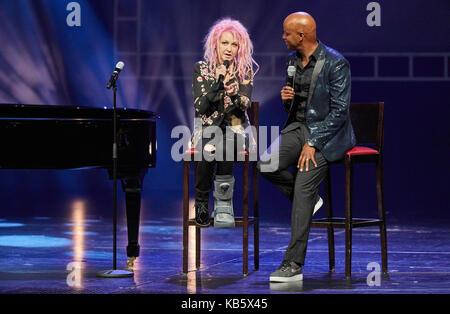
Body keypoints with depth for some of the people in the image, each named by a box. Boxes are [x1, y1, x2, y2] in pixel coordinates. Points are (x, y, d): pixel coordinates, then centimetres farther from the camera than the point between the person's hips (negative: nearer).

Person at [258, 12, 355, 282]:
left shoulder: (336, 64, -14)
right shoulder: (293, 60, 10)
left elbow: (339, 111, -15)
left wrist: (313, 143, -20)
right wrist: (286, 99, -3)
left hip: (327, 132, -7)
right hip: (298, 127, 7)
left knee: (303, 186, -22)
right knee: (266, 165, -20)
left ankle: (294, 264, -19)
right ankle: (309, 200, 5)